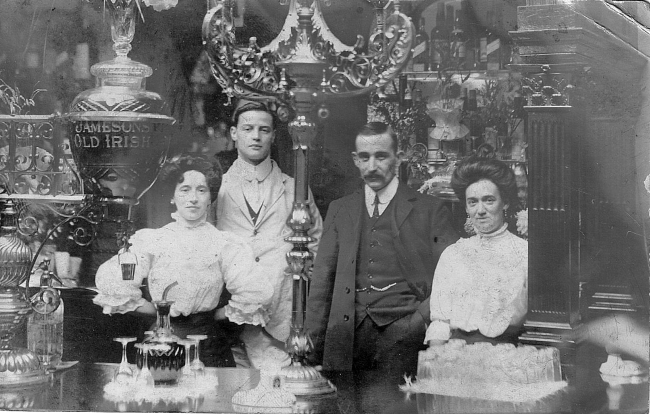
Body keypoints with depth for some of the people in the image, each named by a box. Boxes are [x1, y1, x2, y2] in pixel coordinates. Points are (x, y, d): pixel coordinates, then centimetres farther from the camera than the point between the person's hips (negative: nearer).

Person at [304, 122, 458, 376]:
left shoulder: (430, 210, 7)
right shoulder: (339, 210, 18)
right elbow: (322, 278, 14)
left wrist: (422, 317, -11)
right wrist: (312, 340, 6)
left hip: (401, 333, -2)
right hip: (346, 333, 3)